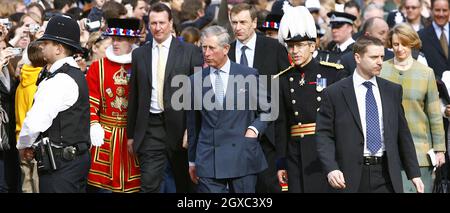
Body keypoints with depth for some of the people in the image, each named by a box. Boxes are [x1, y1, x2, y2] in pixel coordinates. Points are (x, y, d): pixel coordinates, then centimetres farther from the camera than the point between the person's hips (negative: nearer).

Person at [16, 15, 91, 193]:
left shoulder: (59, 81, -19)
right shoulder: (76, 74, 12)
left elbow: (34, 123, -26)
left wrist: (23, 145, -6)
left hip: (60, 165, -10)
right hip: (78, 157, 10)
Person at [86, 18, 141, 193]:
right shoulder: (98, 67, 4)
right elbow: (90, 101, 1)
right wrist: (93, 125, -11)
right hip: (104, 135, 0)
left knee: (132, 184, 3)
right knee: (101, 184, 1)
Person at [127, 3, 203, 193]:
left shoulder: (190, 52, 0)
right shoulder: (139, 54, 9)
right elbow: (133, 96, 11)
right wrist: (131, 134, 10)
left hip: (180, 126, -1)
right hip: (150, 129, 1)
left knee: (185, 183, 11)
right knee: (148, 184, -5)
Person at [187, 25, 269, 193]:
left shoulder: (249, 75, 3)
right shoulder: (195, 81, 7)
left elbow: (265, 111, 12)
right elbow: (193, 124, 13)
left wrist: (254, 128, -7)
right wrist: (192, 161, 15)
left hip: (243, 158, -1)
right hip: (208, 160, 1)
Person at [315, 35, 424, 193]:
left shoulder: (393, 91, 11)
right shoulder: (334, 93, 0)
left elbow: (403, 134, 14)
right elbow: (324, 135, -2)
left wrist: (414, 173, 12)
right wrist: (331, 168, -17)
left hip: (387, 174, 3)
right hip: (351, 178, -3)